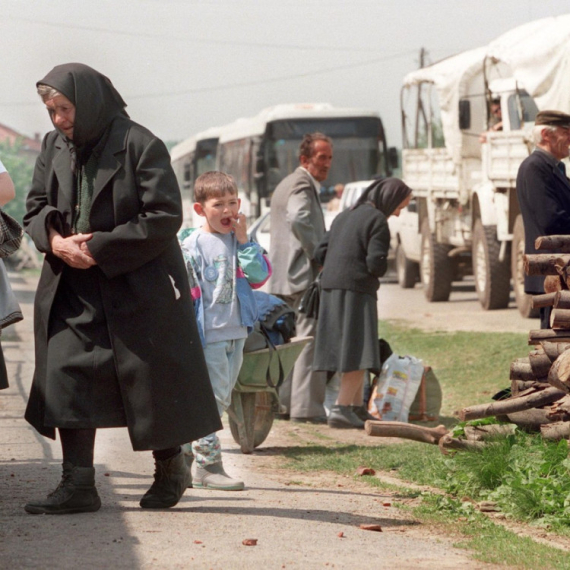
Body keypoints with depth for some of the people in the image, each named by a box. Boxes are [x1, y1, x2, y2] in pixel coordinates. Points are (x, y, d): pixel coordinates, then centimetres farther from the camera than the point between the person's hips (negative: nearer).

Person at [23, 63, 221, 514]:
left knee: (152, 381, 4)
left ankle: (171, 468, 25)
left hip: (138, 288, -5)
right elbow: (36, 208, 13)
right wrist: (54, 238, -10)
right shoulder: (54, 147, 7)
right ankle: (78, 484, -1)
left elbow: (164, 217, -16)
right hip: (74, 290, 5)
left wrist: (99, 248, -18)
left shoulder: (140, 145, -13)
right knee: (68, 378, -4)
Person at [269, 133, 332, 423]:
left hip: (282, 277, 11)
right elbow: (299, 219, -28)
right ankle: (306, 406, -13)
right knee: (310, 337, -11)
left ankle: (282, 401, 18)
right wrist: (319, 255, -20)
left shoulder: (285, 184, 23)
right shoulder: (302, 184, -10)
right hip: (304, 274, -10)